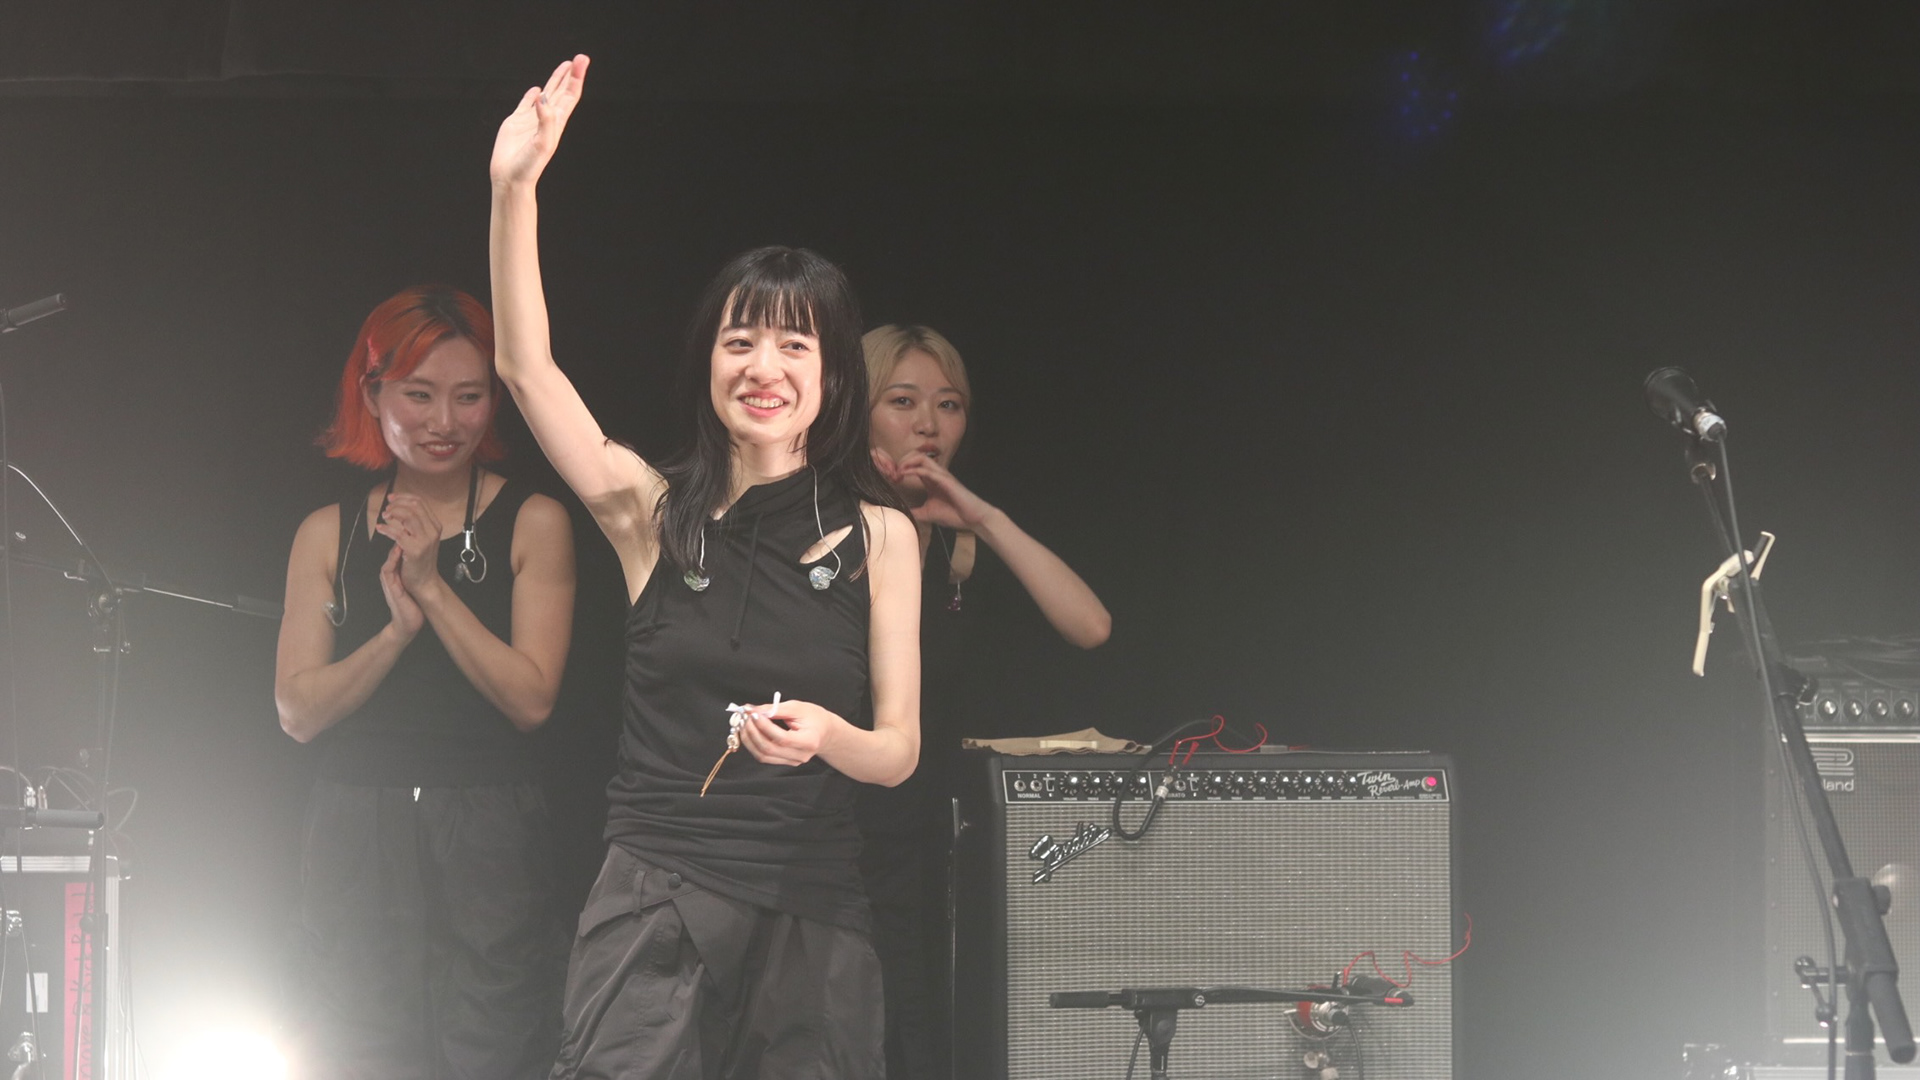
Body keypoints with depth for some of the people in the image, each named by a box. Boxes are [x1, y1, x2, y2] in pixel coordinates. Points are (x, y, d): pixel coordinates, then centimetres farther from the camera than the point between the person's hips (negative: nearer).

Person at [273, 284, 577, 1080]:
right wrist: (397, 630, -12)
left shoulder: (533, 523, 1)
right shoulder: (328, 535, 8)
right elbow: (297, 712, 2)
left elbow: (531, 699, -7)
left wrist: (433, 589, -12)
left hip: (484, 842, -2)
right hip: (355, 844, 2)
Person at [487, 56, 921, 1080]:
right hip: (656, 900, -1)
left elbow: (899, 751, 4)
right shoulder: (653, 513, 5)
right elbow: (526, 370, -6)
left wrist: (829, 737, -20)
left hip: (812, 909, 1)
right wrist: (514, 189, -16)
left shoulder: (879, 534, 5)